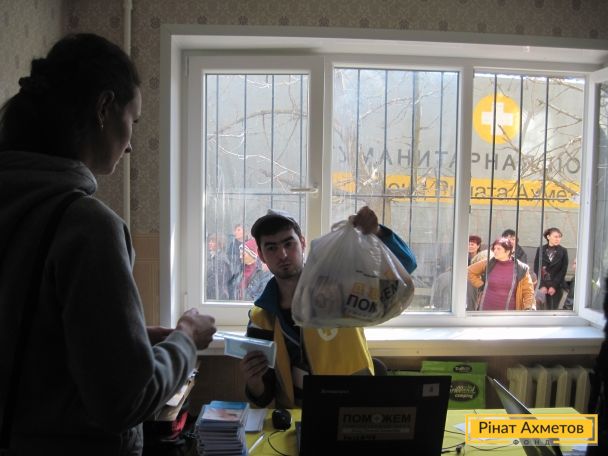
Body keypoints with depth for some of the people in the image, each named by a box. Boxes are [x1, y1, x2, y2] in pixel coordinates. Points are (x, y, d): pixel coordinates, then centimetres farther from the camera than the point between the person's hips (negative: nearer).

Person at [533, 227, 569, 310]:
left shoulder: (563, 251, 4)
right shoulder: (540, 250, 5)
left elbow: (563, 270, 0)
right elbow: (536, 269, 2)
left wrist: (554, 286, -8)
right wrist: (541, 285, -7)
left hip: (557, 287, 0)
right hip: (542, 286, 0)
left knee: (553, 309, -4)